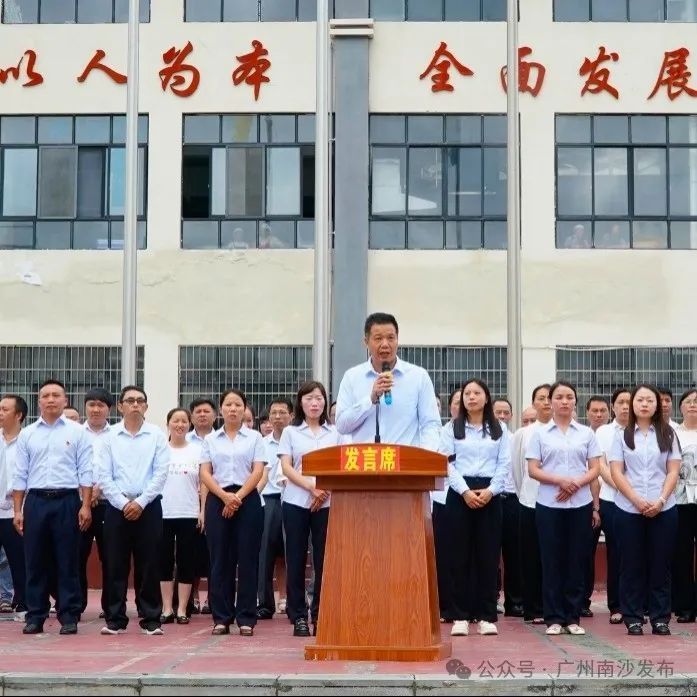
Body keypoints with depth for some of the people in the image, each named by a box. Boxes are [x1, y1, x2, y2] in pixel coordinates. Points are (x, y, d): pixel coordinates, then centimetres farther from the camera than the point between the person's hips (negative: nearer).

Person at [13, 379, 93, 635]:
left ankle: (69, 616, 7)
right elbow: (20, 475, 9)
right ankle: (35, 616, 12)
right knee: (35, 561, 4)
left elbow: (86, 472, 0)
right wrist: (18, 510, 4)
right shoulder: (27, 434, 10)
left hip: (66, 501, -2)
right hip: (35, 501, 2)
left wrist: (86, 506, -8)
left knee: (67, 561, 1)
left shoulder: (77, 432, 3)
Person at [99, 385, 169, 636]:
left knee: (148, 565, 1)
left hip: (148, 506, -1)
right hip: (117, 506, 1)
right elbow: (104, 476, 1)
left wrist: (141, 502, -10)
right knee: (116, 565, 2)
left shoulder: (157, 435, 3)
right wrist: (123, 503, -9)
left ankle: (151, 619, 7)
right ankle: (115, 619, 9)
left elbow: (161, 473, -3)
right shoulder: (110, 436, 5)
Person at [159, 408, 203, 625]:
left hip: (189, 515, 0)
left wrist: (204, 511, -4)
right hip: (162, 514, 0)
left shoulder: (197, 450, 5)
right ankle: (167, 609, 10)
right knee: (164, 561, 4)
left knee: (186, 562, 1)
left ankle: (182, 609, 8)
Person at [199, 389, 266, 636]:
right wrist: (224, 495, -11)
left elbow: (257, 471, -1)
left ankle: (246, 618, 2)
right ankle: (221, 618, 7)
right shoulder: (211, 439, 12)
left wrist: (238, 497, -12)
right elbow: (205, 473, 4)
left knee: (247, 558, -2)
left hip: (247, 499, -1)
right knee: (220, 559, 1)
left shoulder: (254, 438, 8)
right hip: (217, 500, 1)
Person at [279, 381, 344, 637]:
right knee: (296, 559, 0)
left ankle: (320, 615, 6)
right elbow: (286, 468, -1)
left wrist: (325, 491, -11)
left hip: (327, 502, 1)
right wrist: (311, 487, -14)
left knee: (323, 559, -1)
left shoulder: (335, 433, 12)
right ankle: (298, 617, 6)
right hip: (296, 502, -1)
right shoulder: (290, 432, 9)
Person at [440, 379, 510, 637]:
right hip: (460, 493, -1)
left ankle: (487, 616, 4)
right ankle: (461, 616, 2)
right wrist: (465, 491, -13)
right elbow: (446, 462, -2)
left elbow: (504, 464, 4)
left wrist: (490, 491, -10)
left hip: (490, 494, 1)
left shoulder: (499, 429, 11)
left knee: (488, 554, 0)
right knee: (461, 554, -1)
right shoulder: (452, 428, 8)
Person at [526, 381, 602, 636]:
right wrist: (560, 481, -16)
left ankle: (573, 617, 11)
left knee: (577, 560, 3)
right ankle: (554, 618, 7)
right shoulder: (540, 433, 5)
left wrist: (576, 484, -13)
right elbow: (532, 469, -1)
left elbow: (595, 469, 6)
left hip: (580, 504, 1)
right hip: (549, 505, -1)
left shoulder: (587, 433, 9)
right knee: (552, 560, 1)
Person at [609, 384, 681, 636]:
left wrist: (660, 501, -11)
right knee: (632, 564, 2)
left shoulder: (668, 434, 7)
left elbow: (673, 471, 2)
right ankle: (633, 618, 8)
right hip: (629, 509, -1)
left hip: (663, 509, 1)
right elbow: (616, 472, -1)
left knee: (660, 564, 3)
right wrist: (637, 500, -13)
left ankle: (660, 618, 10)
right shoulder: (622, 435, 5)